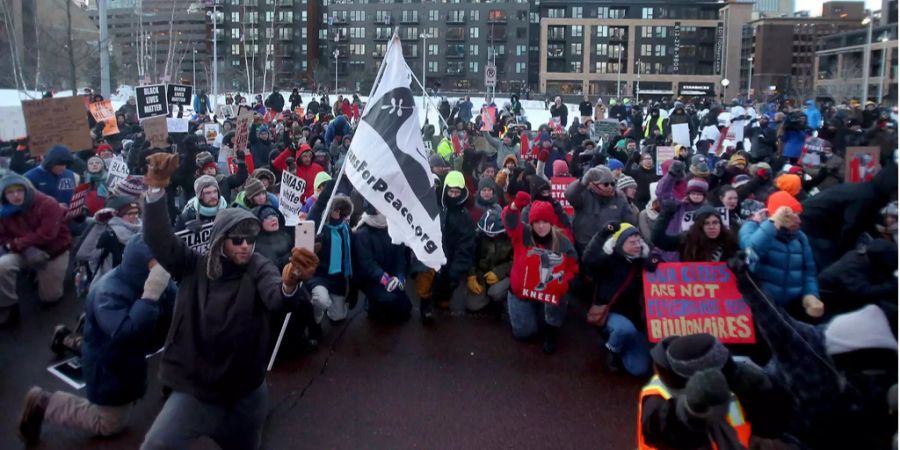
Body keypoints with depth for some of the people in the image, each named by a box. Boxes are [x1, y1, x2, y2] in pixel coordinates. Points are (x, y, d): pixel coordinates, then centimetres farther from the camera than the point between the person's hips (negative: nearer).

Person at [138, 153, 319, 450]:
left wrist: (290, 284, -54)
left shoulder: (259, 268, -11)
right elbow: (159, 241, -17)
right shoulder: (194, 266, -4)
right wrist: (156, 190, -33)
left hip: (246, 392, 0)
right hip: (195, 390, 0)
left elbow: (277, 300, -29)